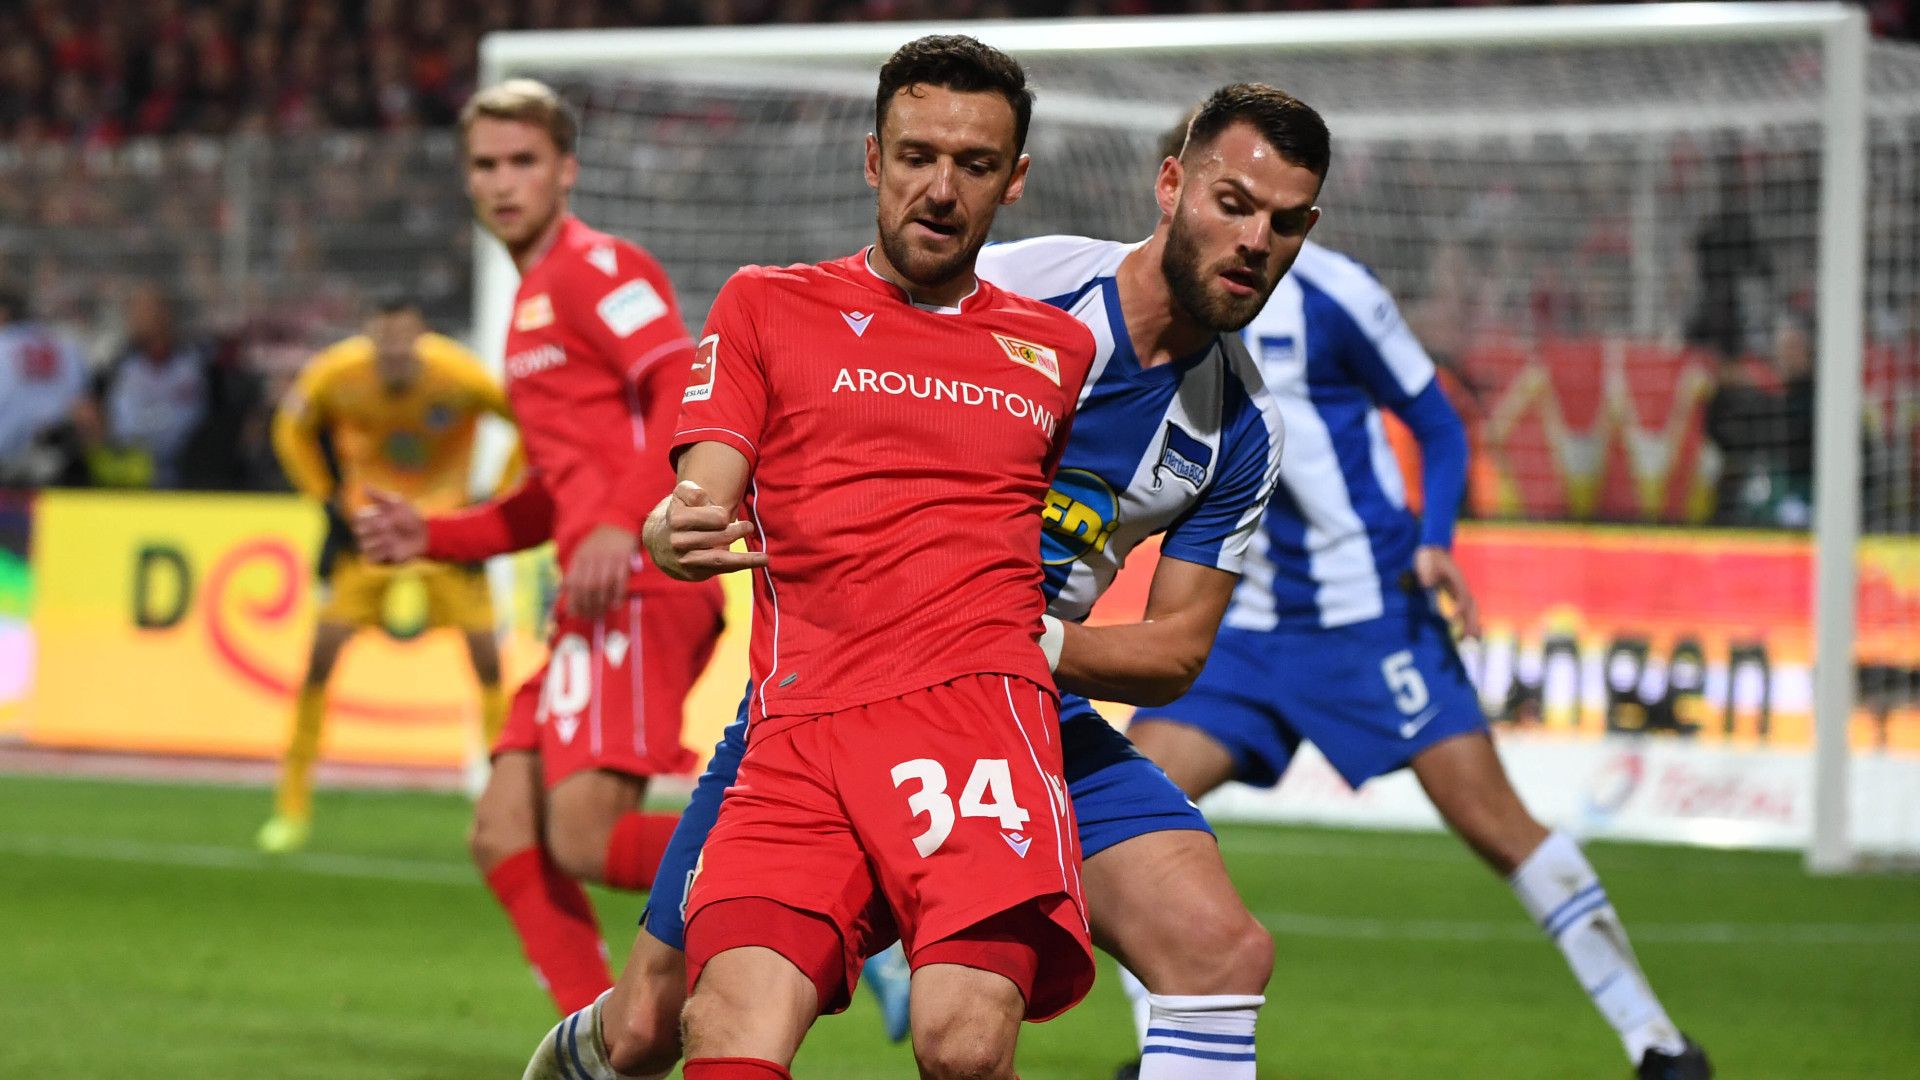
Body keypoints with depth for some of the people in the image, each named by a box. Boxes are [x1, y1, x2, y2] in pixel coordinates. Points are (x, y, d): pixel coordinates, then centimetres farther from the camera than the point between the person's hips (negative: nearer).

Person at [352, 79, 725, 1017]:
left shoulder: (596, 269, -4)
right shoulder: (533, 304, 26)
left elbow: (689, 393, -19)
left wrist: (623, 526, -28)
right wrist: (431, 537, 20)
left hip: (639, 588, -10)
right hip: (596, 603, 10)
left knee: (585, 837, -20)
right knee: (504, 836, 4)